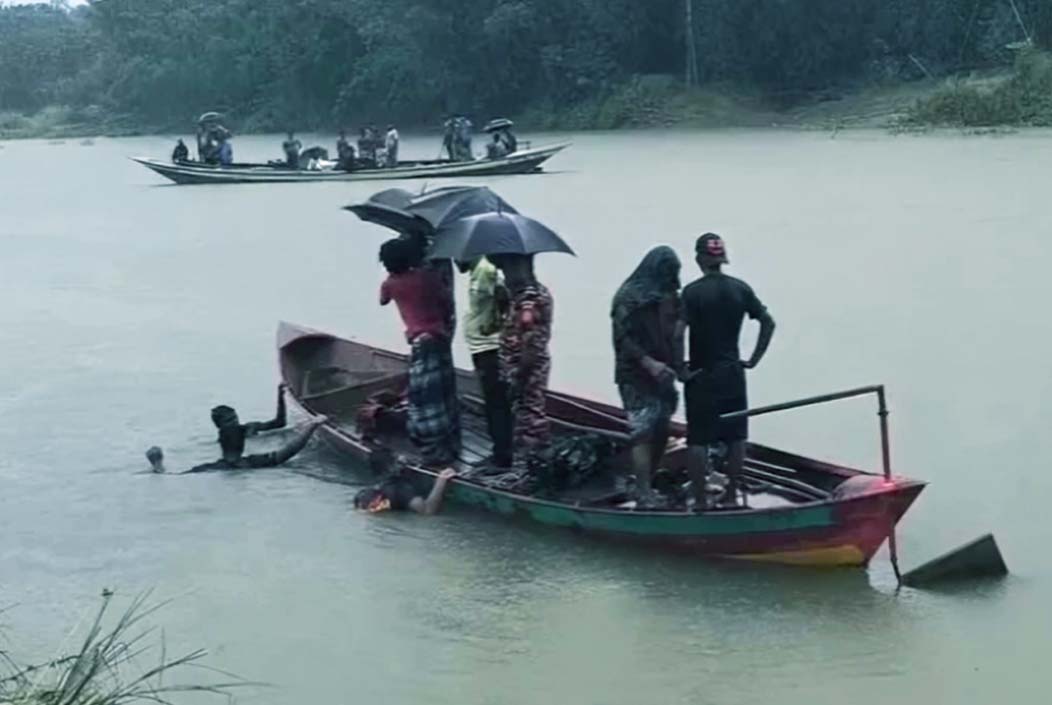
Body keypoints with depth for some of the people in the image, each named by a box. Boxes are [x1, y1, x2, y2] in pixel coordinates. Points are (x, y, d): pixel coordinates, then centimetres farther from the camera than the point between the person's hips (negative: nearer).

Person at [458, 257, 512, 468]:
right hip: (482, 348, 10)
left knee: (497, 404, -5)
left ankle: (502, 457, 0)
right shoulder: (476, 272, 14)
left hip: (490, 349, -10)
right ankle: (500, 454, 21)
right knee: (493, 404, 14)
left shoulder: (485, 270, -17)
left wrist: (495, 323, -22)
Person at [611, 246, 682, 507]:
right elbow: (623, 337, -13)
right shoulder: (630, 296, -8)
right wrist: (649, 363, -21)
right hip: (637, 377, -6)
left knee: (661, 432, 7)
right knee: (643, 433, -11)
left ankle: (647, 486, 19)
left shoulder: (669, 295, 10)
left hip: (663, 375, 6)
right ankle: (643, 496, -11)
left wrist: (677, 362, 3)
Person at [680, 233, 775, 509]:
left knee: (698, 440, 3)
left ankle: (700, 500, 6)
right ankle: (731, 494, 19)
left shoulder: (693, 291, -12)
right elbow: (768, 323, 3)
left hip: (702, 375, -4)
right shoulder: (740, 288, 1)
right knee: (735, 437, 13)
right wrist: (754, 359, 7)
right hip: (733, 373, 4)